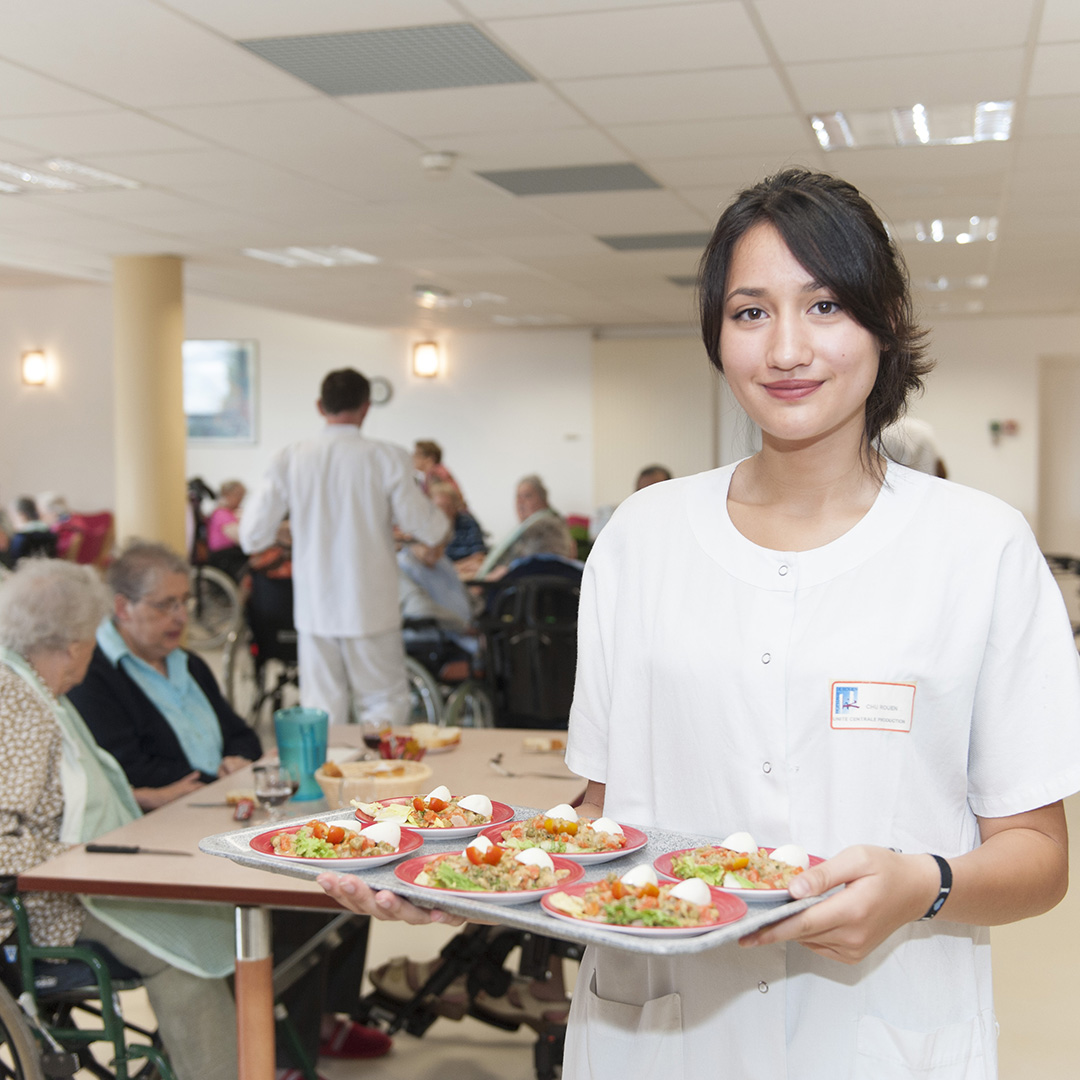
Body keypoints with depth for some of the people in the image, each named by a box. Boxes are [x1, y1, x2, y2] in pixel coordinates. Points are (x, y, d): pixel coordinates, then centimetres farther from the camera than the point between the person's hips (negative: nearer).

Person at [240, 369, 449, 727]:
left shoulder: (290, 459, -3)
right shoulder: (388, 459, -10)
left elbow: (252, 537, 0)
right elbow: (430, 530, -5)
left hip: (314, 609, 2)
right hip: (371, 609, -2)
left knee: (322, 713, 10)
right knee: (385, 704, 9)